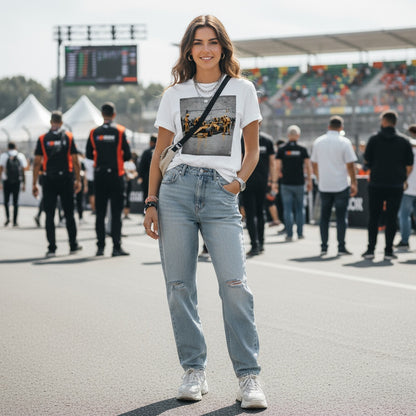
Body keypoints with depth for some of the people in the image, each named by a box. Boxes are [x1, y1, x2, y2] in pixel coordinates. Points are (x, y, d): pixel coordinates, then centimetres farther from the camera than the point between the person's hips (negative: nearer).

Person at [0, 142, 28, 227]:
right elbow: (23, 170, 4)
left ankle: (7, 217, -8)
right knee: (15, 202, 6)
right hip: (17, 181, 1)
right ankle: (15, 221, 4)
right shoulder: (21, 155, 6)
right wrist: (24, 183, 8)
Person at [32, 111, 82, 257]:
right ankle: (73, 245, 15)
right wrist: (78, 180, 5)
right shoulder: (69, 137, 1)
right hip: (66, 178, 1)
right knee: (69, 213, 10)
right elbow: (75, 161, -2)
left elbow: (37, 162, -2)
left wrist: (34, 184, 2)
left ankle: (51, 248, -1)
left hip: (49, 180, -1)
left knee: (49, 215, 3)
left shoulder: (42, 139, 0)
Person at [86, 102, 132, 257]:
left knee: (100, 213, 8)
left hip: (99, 176, 2)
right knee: (116, 213, 0)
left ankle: (100, 246, 8)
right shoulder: (120, 131, -5)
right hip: (116, 175, -2)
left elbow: (88, 154, 5)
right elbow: (128, 155, -6)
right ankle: (116, 247, -4)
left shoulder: (94, 132, 1)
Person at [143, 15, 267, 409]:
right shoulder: (175, 95, 12)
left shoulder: (242, 90, 11)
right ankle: (194, 372, 11)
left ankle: (248, 377, -6)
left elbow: (252, 150, 15)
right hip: (176, 188, 2)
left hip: (221, 193, -1)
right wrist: (151, 203, 7)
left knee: (234, 284, -13)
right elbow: (160, 152, 14)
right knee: (179, 285, 0)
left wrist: (238, 182, -3)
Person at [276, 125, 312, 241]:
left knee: (287, 209, 3)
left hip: (286, 183, -1)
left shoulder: (281, 150, -2)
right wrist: (309, 181, 7)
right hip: (299, 183, 1)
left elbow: (278, 167, -5)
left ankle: (289, 234, 0)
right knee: (299, 209, 12)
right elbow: (308, 167, -1)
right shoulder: (302, 149, -1)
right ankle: (300, 233, 13)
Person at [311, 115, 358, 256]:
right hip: (341, 185, -3)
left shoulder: (318, 142, 5)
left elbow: (314, 164, 11)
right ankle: (341, 248, 1)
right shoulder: (344, 142, -7)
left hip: (324, 186, 3)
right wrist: (354, 183, 0)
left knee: (324, 217, 10)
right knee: (341, 217, 2)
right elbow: (350, 165, -8)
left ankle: (324, 247, 10)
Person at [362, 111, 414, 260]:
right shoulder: (404, 141, 2)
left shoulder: (374, 139, -1)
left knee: (373, 217, 8)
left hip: (376, 184, 0)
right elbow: (409, 165, 4)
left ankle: (370, 249, 6)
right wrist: (403, 178, 19)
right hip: (396, 185, 0)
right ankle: (388, 251, 2)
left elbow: (367, 161, 4)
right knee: (391, 218, 4)